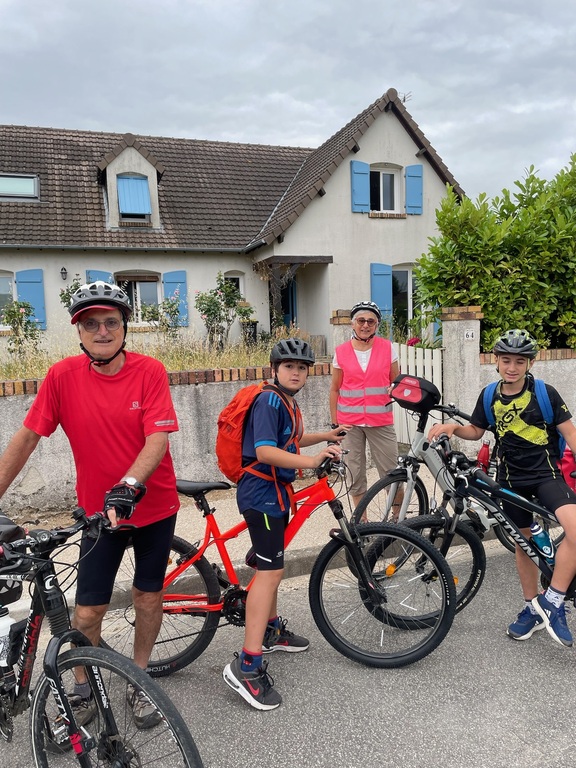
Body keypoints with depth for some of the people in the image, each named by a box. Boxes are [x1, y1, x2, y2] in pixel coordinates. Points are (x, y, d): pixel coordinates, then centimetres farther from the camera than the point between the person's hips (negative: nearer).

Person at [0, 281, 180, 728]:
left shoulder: (150, 371, -14)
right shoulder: (63, 376, -10)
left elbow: (158, 439, -20)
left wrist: (128, 487, -35)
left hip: (154, 503, 0)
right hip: (98, 510, 0)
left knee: (149, 595, 13)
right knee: (88, 610, 4)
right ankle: (83, 692, 32)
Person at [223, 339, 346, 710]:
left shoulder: (288, 404, 12)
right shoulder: (269, 401, -19)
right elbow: (265, 451, -31)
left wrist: (326, 436, 30)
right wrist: (312, 461, -39)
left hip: (276, 492, 10)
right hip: (261, 494, -10)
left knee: (271, 566, 22)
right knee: (271, 571, -14)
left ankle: (271, 630, 40)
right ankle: (247, 666, -11)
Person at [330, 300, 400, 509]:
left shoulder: (387, 347, 2)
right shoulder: (341, 352, 2)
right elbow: (335, 389, 6)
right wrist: (334, 423, 4)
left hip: (380, 420, 0)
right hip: (349, 421, 1)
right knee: (354, 474, 8)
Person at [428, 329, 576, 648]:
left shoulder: (545, 393, -10)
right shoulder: (489, 396, 0)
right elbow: (476, 431, 11)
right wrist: (452, 427, -9)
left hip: (546, 473, -3)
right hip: (511, 479, 3)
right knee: (522, 542, 13)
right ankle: (532, 609, 32)